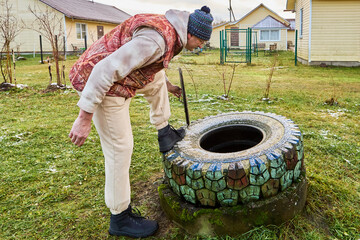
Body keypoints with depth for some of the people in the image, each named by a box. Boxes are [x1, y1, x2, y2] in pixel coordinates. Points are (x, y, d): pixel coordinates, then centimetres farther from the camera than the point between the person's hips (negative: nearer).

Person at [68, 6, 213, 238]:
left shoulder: (168, 28, 8)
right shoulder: (157, 38, -25)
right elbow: (106, 70, -30)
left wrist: (168, 85, 38)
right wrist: (85, 117, -28)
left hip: (112, 78, 10)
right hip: (99, 84, -10)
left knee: (157, 78, 20)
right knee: (120, 148, -3)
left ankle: (165, 134, 24)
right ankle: (120, 218, 13)